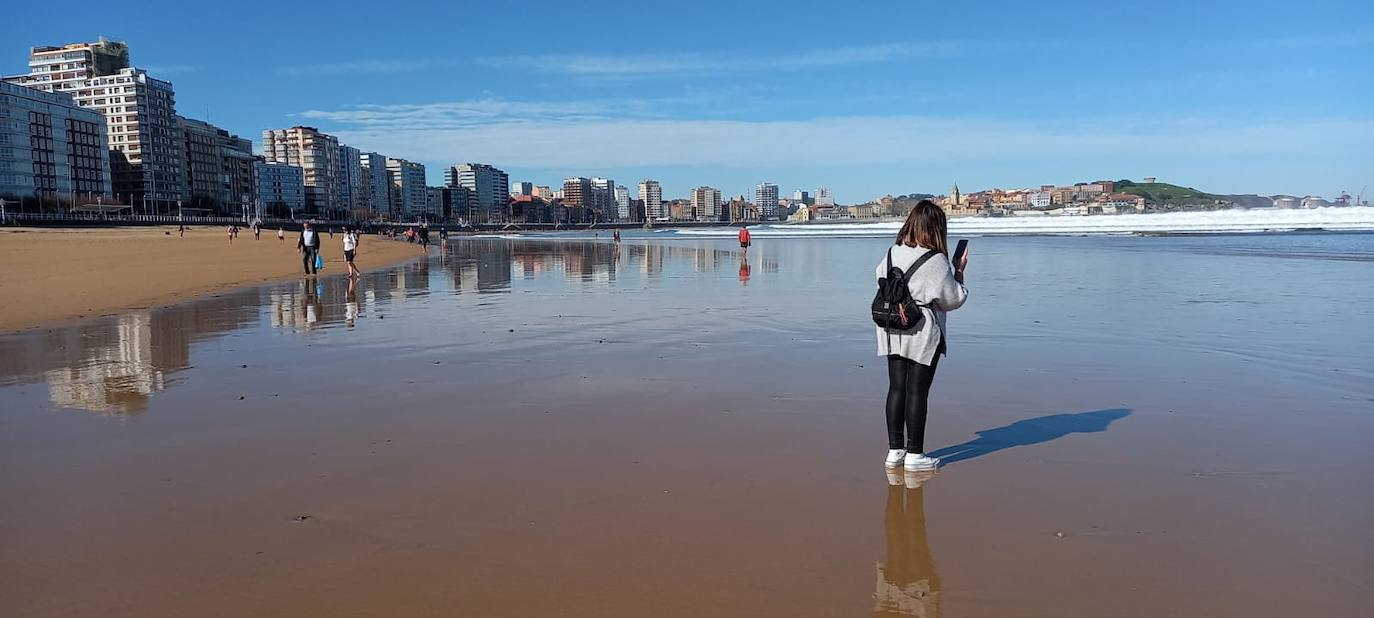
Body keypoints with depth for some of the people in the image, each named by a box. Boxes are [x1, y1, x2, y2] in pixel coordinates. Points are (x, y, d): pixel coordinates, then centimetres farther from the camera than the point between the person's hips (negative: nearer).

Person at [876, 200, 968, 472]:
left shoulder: (891, 253, 1)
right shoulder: (936, 261, -15)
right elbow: (953, 299, -5)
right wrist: (959, 271, 6)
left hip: (892, 331, 6)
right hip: (923, 333, -5)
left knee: (896, 388, 11)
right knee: (917, 391, 2)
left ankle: (895, 450, 18)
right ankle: (914, 454, 9)